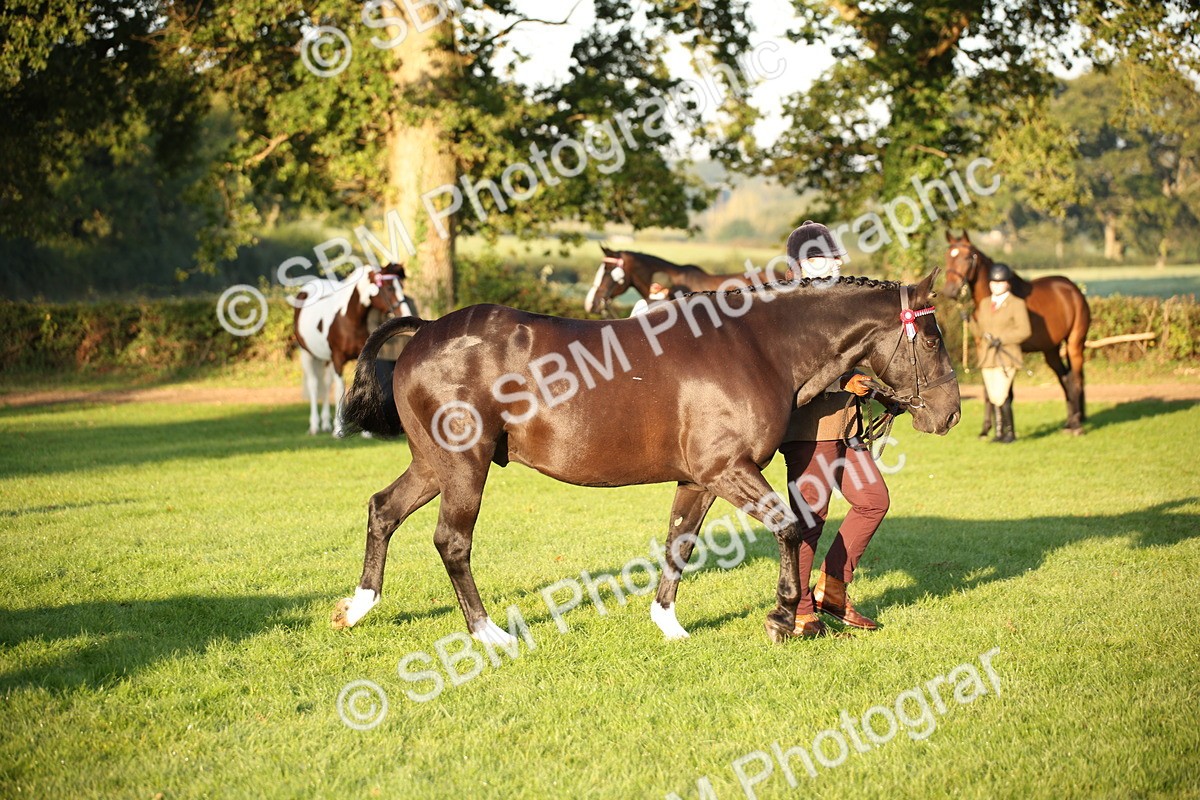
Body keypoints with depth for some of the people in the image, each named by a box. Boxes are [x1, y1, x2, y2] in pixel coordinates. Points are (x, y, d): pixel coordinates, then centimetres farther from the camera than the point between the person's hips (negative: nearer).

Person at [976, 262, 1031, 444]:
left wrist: (1002, 339, -18)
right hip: (987, 358, 6)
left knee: (1001, 396, -14)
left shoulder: (1017, 304, -3)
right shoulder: (984, 304, 14)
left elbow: (1024, 331, -9)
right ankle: (999, 432, 14)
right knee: (993, 398, 6)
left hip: (1006, 357, -6)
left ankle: (1010, 432, -3)